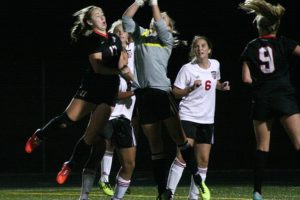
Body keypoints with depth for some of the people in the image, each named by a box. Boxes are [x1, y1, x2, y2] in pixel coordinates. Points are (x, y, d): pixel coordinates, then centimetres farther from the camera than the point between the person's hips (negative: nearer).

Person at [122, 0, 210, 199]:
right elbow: (126, 18, 8)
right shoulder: (141, 34, 17)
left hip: (161, 91, -3)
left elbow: (159, 25, -9)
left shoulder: (167, 38, 8)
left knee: (179, 136, -7)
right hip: (143, 93, 3)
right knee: (155, 144, 5)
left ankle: (199, 181, -2)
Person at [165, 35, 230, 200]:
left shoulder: (215, 65, 6)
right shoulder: (188, 69, -9)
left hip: (207, 119, 5)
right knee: (182, 157, -15)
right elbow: (175, 92, -6)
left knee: (203, 161, 5)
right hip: (188, 117, -5)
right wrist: (191, 88, -22)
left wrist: (222, 86, 5)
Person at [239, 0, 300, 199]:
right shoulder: (283, 43, 4)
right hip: (284, 97, -2)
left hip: (261, 99, 2)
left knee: (262, 146, 10)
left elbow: (246, 78, 4)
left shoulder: (251, 48, 9)